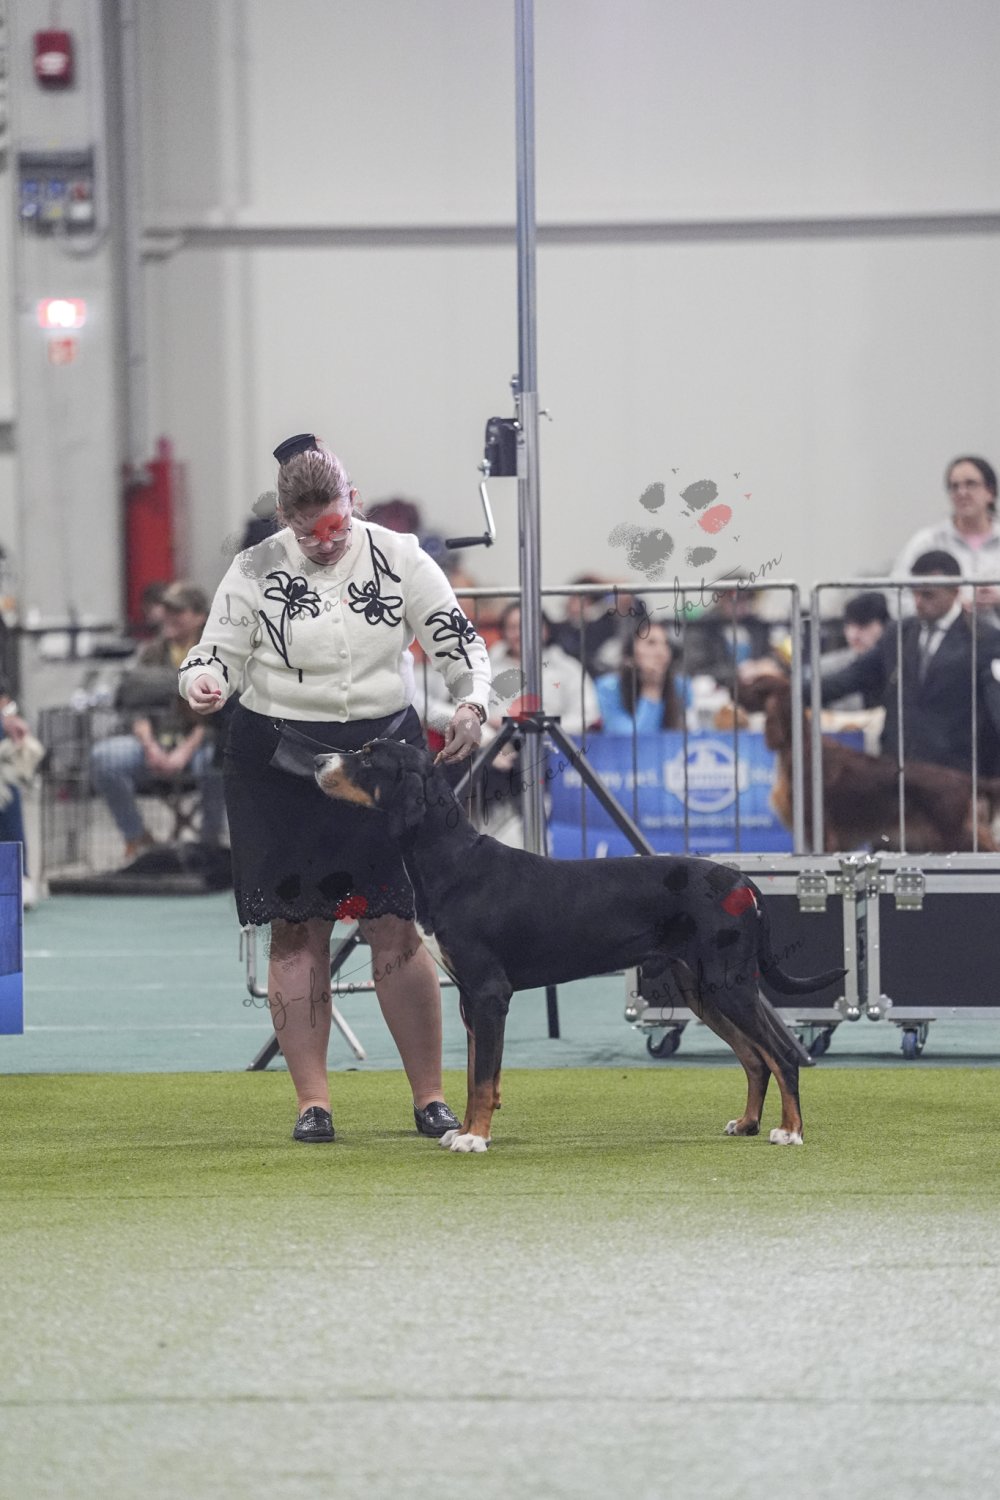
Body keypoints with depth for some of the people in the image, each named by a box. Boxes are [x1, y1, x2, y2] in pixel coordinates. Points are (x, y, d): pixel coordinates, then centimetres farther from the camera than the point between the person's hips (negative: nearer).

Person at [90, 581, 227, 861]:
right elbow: (139, 711, 8)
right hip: (156, 741, 4)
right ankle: (137, 838, -10)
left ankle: (210, 844, -19)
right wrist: (151, 748, -13)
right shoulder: (151, 654, 16)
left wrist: (184, 753, -20)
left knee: (215, 761, -42)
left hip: (198, 742, -4)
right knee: (102, 756, -26)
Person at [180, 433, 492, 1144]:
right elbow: (218, 652, 1)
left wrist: (472, 705, -16)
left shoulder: (399, 559, -1)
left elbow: (462, 642, 2)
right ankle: (312, 1100, 4)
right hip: (280, 763, 0)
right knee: (298, 929, -1)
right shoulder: (255, 572, -3)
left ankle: (431, 1096, 2)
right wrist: (205, 683, -23)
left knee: (394, 926, -5)